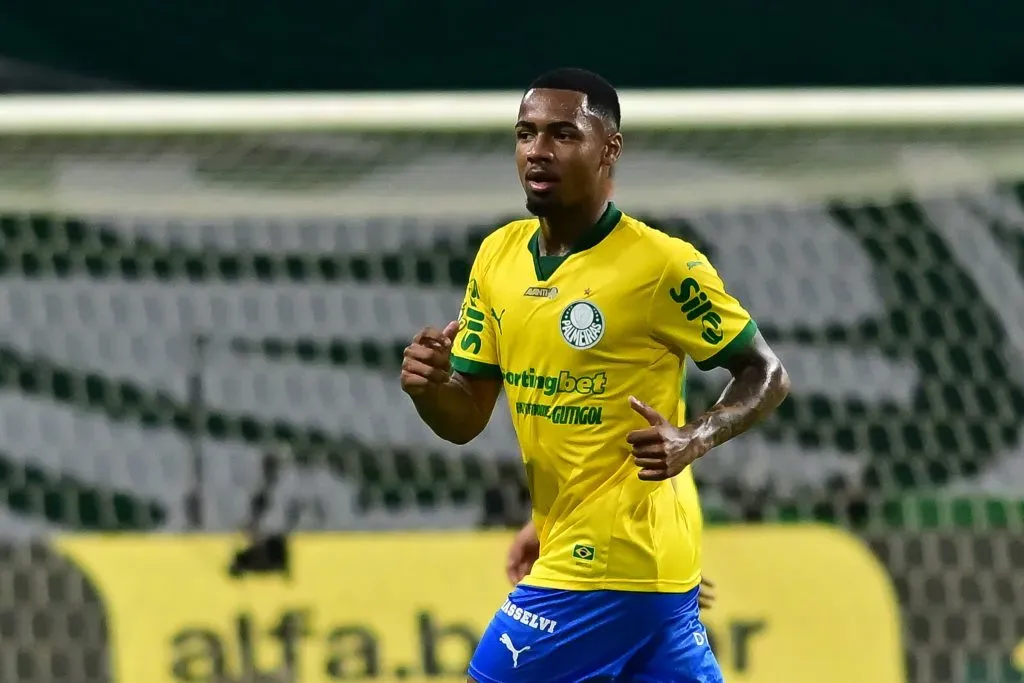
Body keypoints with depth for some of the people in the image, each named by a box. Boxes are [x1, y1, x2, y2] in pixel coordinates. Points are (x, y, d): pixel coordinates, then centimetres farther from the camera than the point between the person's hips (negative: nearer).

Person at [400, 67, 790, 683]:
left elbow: (767, 376, -6)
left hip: (605, 569, -8)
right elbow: (466, 419, 10)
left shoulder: (662, 266, -15)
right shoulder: (499, 255, 6)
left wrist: (695, 440, -25)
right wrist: (429, 385, -13)